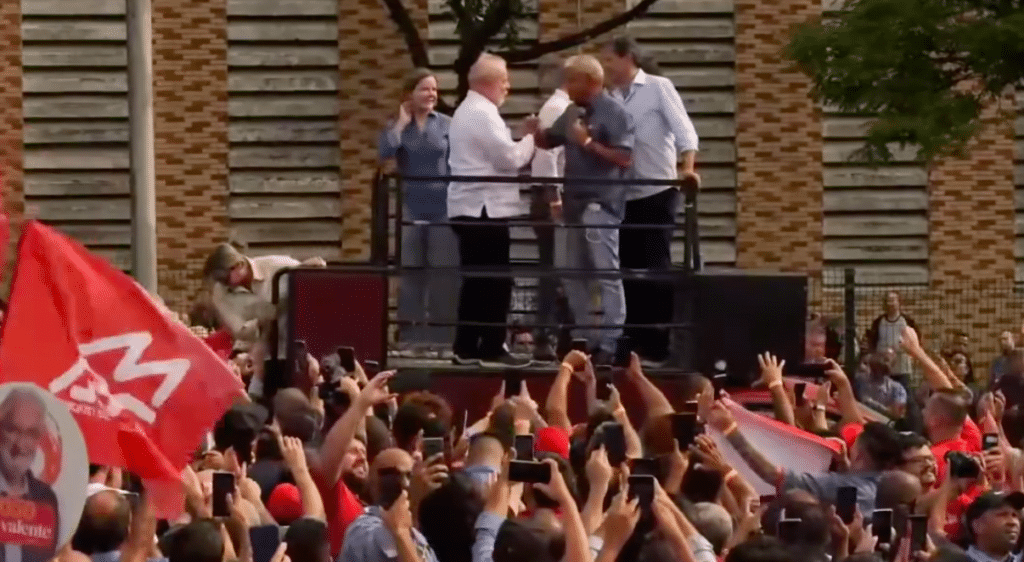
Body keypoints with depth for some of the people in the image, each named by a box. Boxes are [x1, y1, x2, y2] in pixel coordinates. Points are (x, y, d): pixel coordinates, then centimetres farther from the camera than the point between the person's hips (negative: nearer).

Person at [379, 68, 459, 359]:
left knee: (444, 274, 0)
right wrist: (402, 122, -7)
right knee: (411, 274, 3)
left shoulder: (447, 125, 3)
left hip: (443, 208, -1)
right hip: (411, 209, 1)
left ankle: (442, 337, 5)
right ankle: (411, 338, 7)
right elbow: (385, 153, -14)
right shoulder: (397, 126, 5)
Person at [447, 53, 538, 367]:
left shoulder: (466, 111, 19)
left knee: (477, 280, 11)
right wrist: (530, 136, -1)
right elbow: (510, 158, -17)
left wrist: (524, 139, 12)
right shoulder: (483, 114, -14)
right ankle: (492, 348, -7)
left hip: (469, 208, 10)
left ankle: (466, 348, 10)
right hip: (486, 208, -10)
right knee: (496, 281, -7)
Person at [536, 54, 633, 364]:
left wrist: (588, 143, -20)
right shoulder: (573, 112, 14)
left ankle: (609, 344, -9)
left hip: (601, 205, -9)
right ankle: (585, 337, 20)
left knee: (607, 275, -8)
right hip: (576, 204, 9)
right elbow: (548, 140, 21)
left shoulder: (614, 113, -10)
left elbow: (624, 158, -16)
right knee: (572, 273, 12)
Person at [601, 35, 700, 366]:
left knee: (655, 268, -7)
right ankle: (634, 343, 11)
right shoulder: (613, 100, 13)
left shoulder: (658, 88, -3)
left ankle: (660, 345, -4)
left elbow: (683, 128, -11)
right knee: (629, 270, 6)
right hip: (625, 196, 6)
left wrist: (687, 167, -25)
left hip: (657, 192, -6)